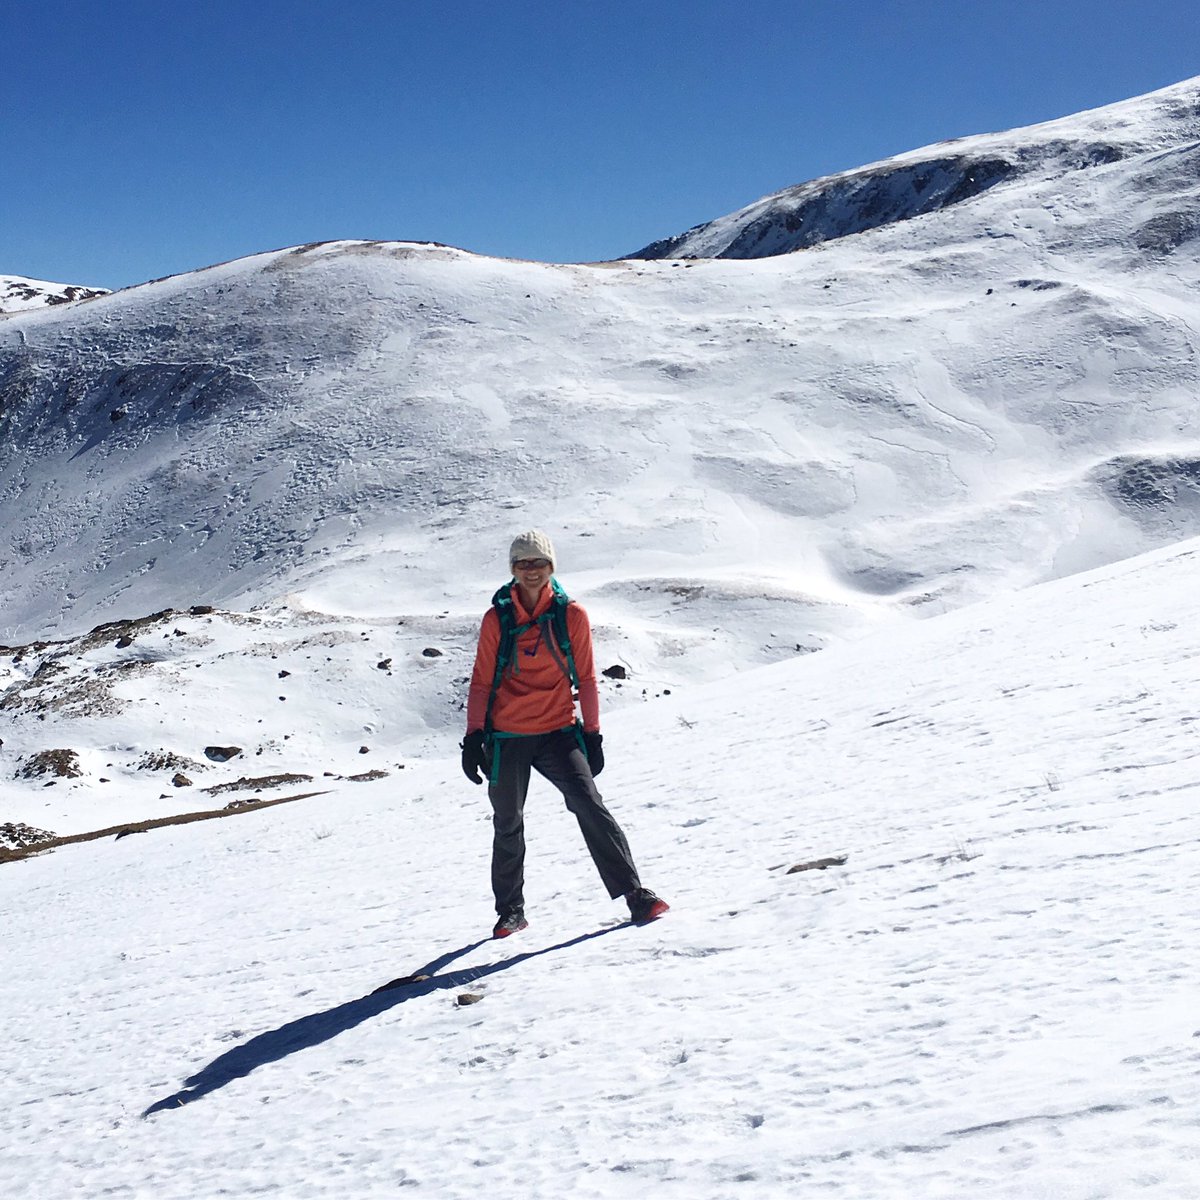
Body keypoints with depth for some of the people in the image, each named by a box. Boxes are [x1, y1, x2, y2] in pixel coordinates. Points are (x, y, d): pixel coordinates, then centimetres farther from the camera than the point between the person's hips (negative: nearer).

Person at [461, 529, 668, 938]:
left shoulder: (571, 616, -1)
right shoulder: (497, 619, 0)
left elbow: (585, 678, 5)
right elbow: (482, 682, 4)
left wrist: (592, 733, 3)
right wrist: (474, 737, -2)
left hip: (557, 733, -1)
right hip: (506, 738, 1)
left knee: (589, 805, -17)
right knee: (507, 826, 10)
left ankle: (635, 895, -14)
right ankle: (510, 911, 27)